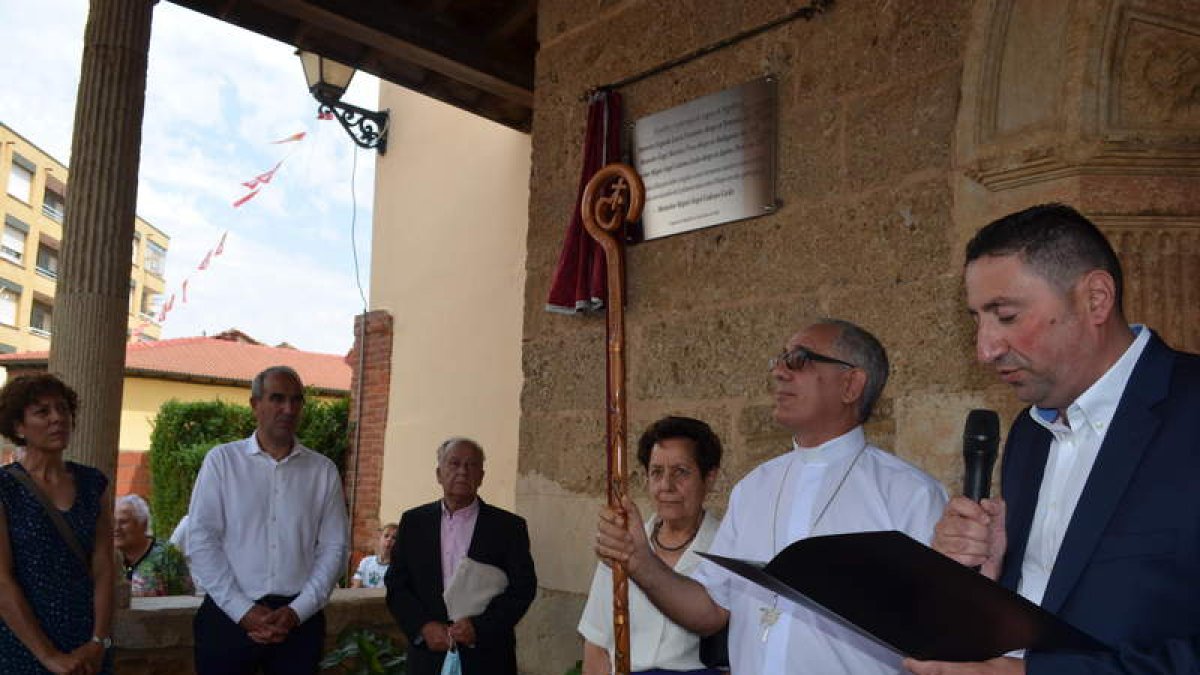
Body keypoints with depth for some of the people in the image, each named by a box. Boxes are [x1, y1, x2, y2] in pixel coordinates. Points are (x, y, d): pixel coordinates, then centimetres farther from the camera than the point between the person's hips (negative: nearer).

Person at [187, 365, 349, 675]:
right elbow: (200, 540, -4)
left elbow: (334, 548, 2)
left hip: (299, 620, 1)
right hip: (229, 615, -1)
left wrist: (297, 612, -8)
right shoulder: (221, 460, 1)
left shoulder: (323, 470, 5)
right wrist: (243, 611, -9)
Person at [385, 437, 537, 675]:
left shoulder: (509, 526, -2)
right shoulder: (413, 521, 4)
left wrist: (480, 627, -16)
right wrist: (423, 626, -11)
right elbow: (396, 585, 3)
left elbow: (522, 588, -5)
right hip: (428, 654, 1)